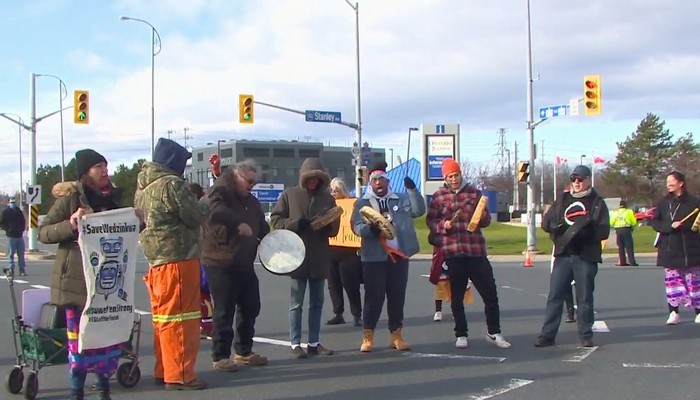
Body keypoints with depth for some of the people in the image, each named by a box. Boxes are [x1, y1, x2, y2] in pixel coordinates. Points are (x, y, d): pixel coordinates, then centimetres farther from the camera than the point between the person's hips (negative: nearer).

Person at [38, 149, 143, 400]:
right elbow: (43, 233, -7)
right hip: (77, 278, -5)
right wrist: (70, 224, -23)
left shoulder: (112, 197, 10)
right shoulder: (70, 198, -6)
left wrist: (136, 221, 1)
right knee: (79, 336, -2)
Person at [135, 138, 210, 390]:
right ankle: (178, 376, -2)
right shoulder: (171, 184, -15)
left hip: (156, 260, 9)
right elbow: (196, 216, -16)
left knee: (163, 317, 14)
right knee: (180, 317, -4)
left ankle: (163, 371, 21)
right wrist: (204, 205, 6)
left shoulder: (144, 186, 13)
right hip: (178, 258, -9)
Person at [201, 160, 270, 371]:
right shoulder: (220, 193, -10)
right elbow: (217, 210, -34)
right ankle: (220, 356, 6)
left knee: (250, 308, 13)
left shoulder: (251, 201, 15)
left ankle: (244, 351, 26)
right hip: (221, 264, -8)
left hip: (245, 264, 8)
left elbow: (262, 227, 22)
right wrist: (238, 223, -44)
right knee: (224, 311, -4)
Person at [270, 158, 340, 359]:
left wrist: (330, 224, -15)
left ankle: (314, 342, 18)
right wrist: (295, 224, -17)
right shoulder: (289, 195, 0)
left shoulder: (327, 198, 8)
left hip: (320, 258, 4)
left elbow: (334, 230, 9)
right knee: (296, 303, 1)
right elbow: (275, 220, -2)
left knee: (317, 302, 10)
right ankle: (295, 344, 7)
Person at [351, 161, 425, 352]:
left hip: (399, 255, 3)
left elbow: (418, 210, -2)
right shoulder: (362, 203, 4)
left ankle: (396, 335, 16)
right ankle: (368, 336, 7)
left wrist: (412, 190, -14)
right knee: (374, 296, -2)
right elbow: (356, 226, -5)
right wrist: (370, 229, -26)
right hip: (374, 257, -3)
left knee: (398, 296, 7)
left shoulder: (401, 199, 11)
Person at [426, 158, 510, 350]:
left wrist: (481, 215, -13)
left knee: (490, 293, 2)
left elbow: (486, 220, 9)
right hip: (453, 252, -1)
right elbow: (430, 221, 4)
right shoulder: (439, 196, 5)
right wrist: (443, 225, -15)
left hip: (476, 251, 1)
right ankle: (461, 334, 19)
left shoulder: (475, 193, 8)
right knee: (457, 297, 7)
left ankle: (493, 333, 15)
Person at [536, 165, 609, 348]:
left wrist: (586, 232, -22)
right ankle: (547, 335, 2)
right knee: (554, 295, 0)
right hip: (563, 255, 3)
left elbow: (604, 231, -6)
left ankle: (586, 335, 14)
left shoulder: (597, 203, 3)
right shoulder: (563, 200, 14)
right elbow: (546, 222, 10)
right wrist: (558, 228, -11)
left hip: (586, 257, -3)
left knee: (584, 297, 4)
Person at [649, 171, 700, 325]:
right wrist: (670, 226, -15)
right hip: (669, 250, 3)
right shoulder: (663, 203, 9)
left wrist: (682, 225, -19)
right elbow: (655, 223, 2)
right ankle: (674, 313, 7)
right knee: (672, 281, 2)